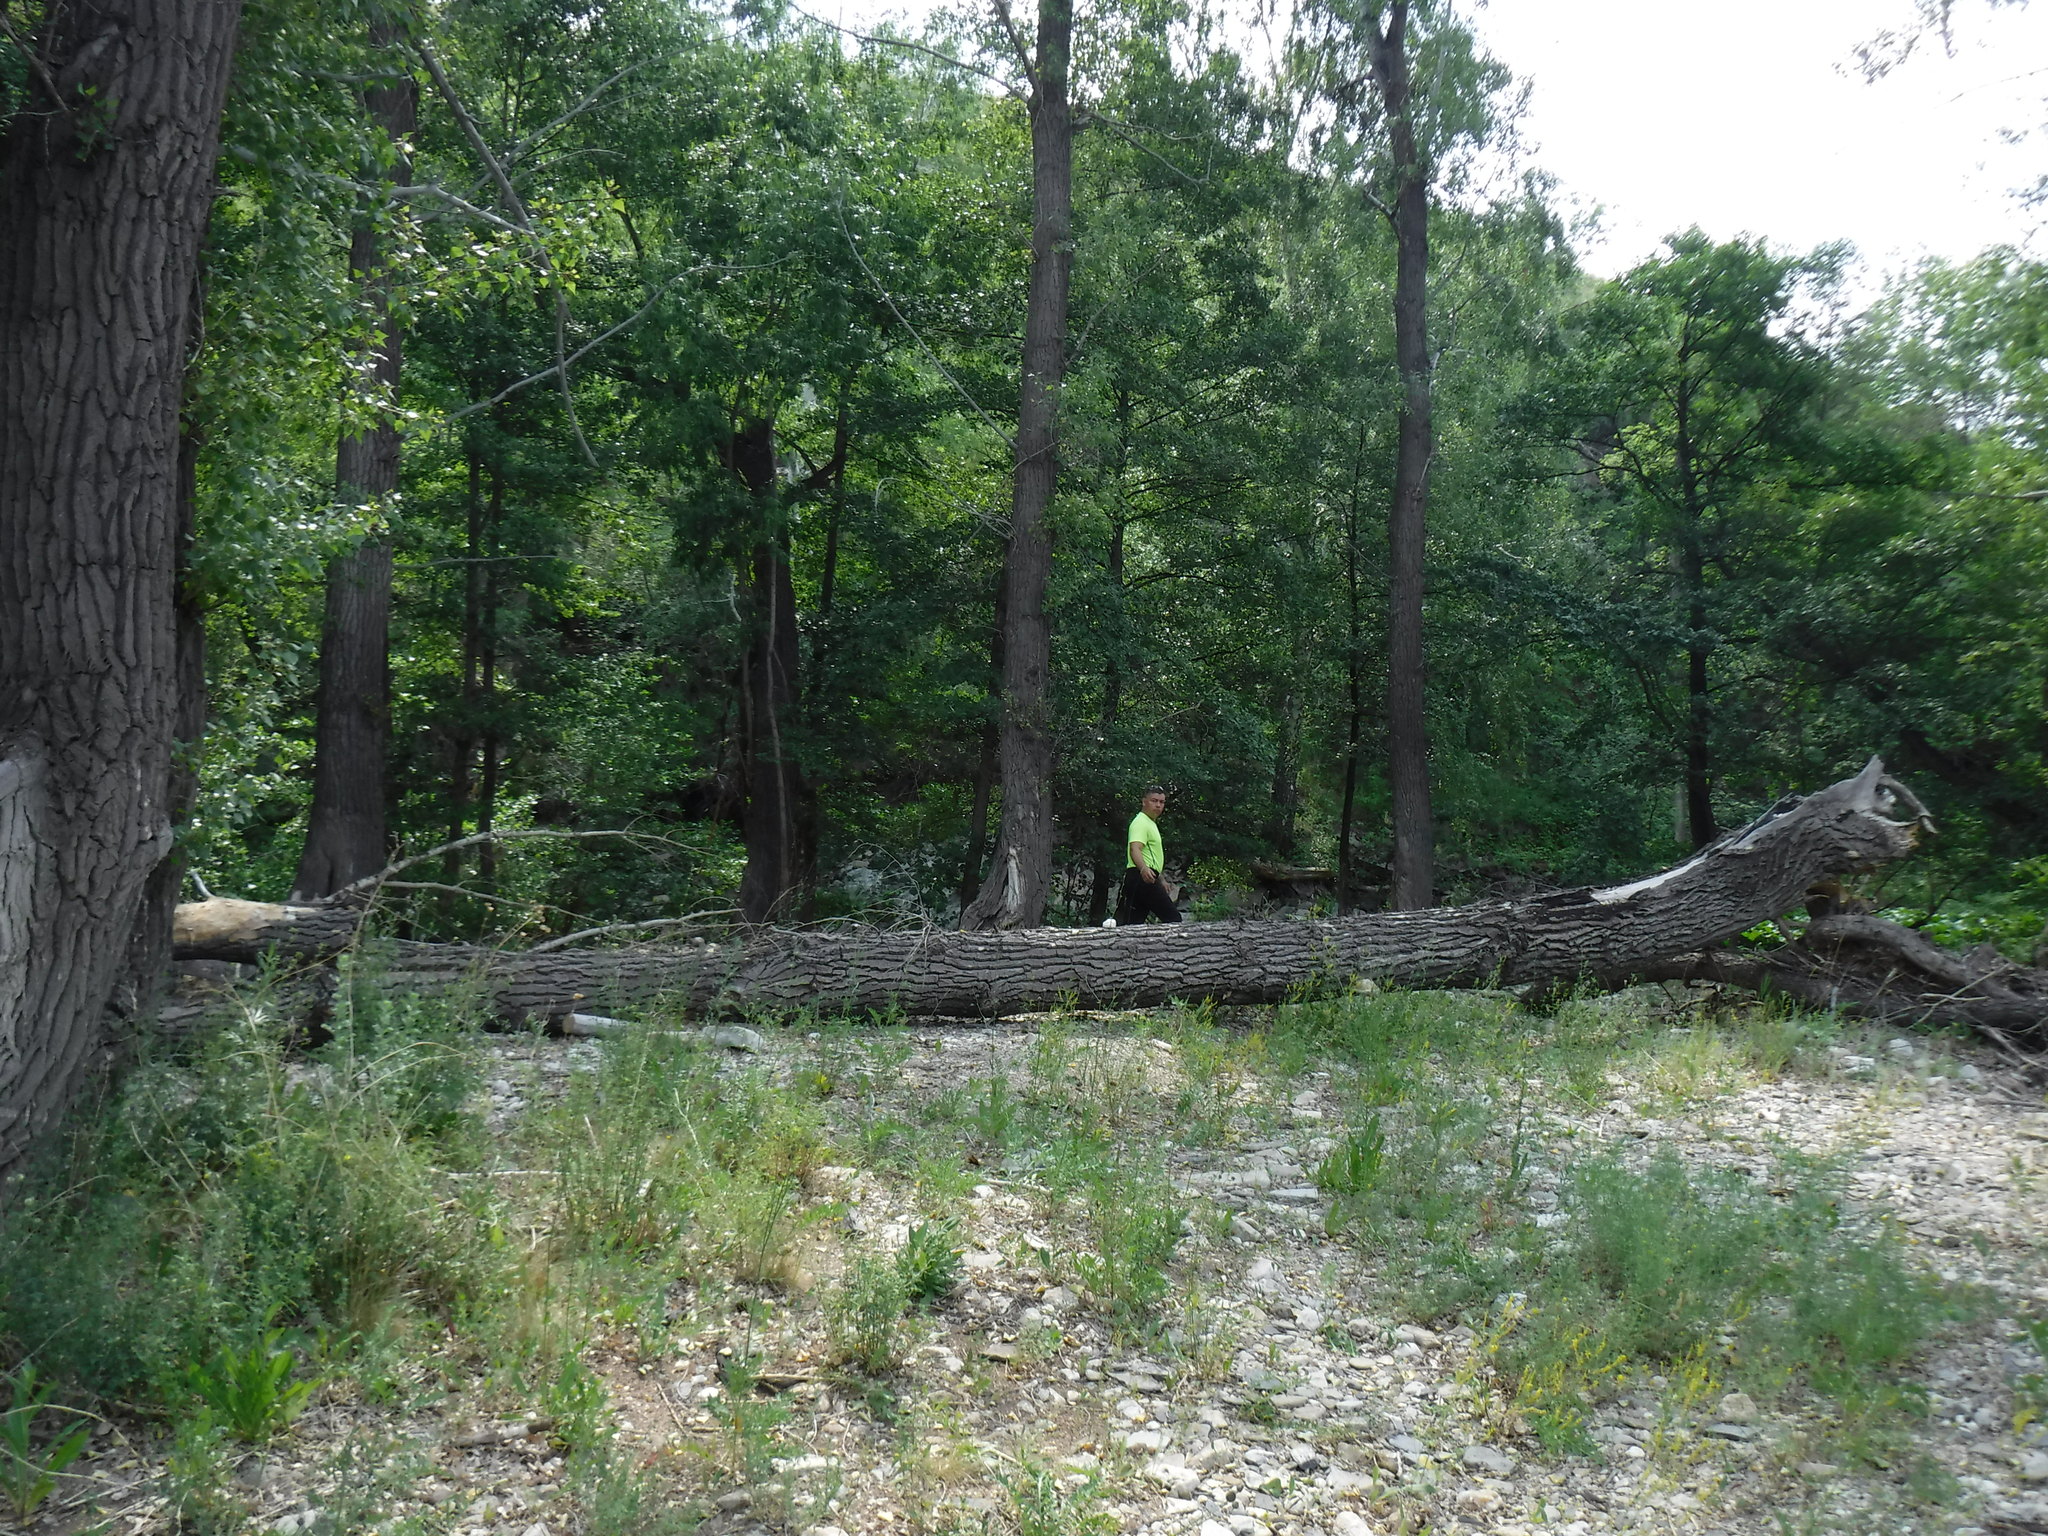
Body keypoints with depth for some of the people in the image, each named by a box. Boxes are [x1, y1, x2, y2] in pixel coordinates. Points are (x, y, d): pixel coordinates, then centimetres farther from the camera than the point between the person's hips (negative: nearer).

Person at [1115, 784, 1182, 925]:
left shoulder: (1151, 824, 25)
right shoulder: (1141, 822, -10)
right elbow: (1135, 849, -26)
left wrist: (1162, 880, 39)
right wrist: (1144, 869, -44)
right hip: (1143, 878, -10)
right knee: (1173, 919, -11)